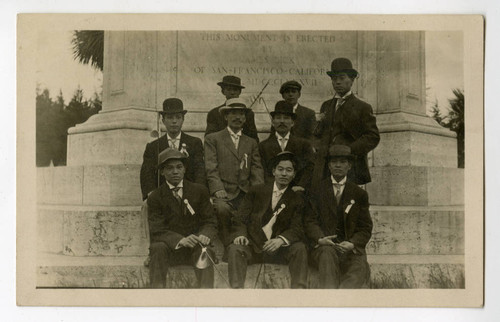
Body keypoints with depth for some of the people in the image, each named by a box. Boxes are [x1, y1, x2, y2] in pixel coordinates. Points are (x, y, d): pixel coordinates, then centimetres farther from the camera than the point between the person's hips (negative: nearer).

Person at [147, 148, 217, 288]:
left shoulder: (200, 191, 8)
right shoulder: (155, 197, 3)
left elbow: (210, 222, 5)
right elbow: (157, 230, -9)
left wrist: (205, 235, -21)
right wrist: (180, 240, -29)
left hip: (195, 247, 1)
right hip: (170, 248, 0)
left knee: (204, 250, -32)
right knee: (158, 248, -32)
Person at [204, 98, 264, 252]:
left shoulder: (252, 143, 24)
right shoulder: (213, 139, 14)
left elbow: (257, 170, 14)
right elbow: (211, 168, 2)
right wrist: (217, 189, -15)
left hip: (246, 193, 3)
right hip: (225, 193, -2)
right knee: (222, 208, -35)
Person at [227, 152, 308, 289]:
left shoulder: (296, 199, 12)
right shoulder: (255, 191, 13)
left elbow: (297, 229, 0)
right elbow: (240, 219, 7)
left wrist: (281, 240, -23)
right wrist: (241, 235, -17)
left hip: (278, 249, 0)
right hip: (252, 246, 0)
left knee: (299, 249, -27)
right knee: (234, 249, -30)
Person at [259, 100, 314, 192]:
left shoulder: (304, 144, 14)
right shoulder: (263, 146, 13)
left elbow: (309, 167, 5)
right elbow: (263, 171, 4)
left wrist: (301, 185, -11)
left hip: (296, 192, 1)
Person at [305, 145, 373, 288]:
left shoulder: (359, 194, 16)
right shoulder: (317, 190, 13)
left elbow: (365, 228, 11)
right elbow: (310, 221, 6)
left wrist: (352, 243, -10)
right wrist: (320, 239, -16)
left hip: (351, 248, 1)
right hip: (324, 246, -1)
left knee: (359, 273, -31)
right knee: (328, 253, -37)